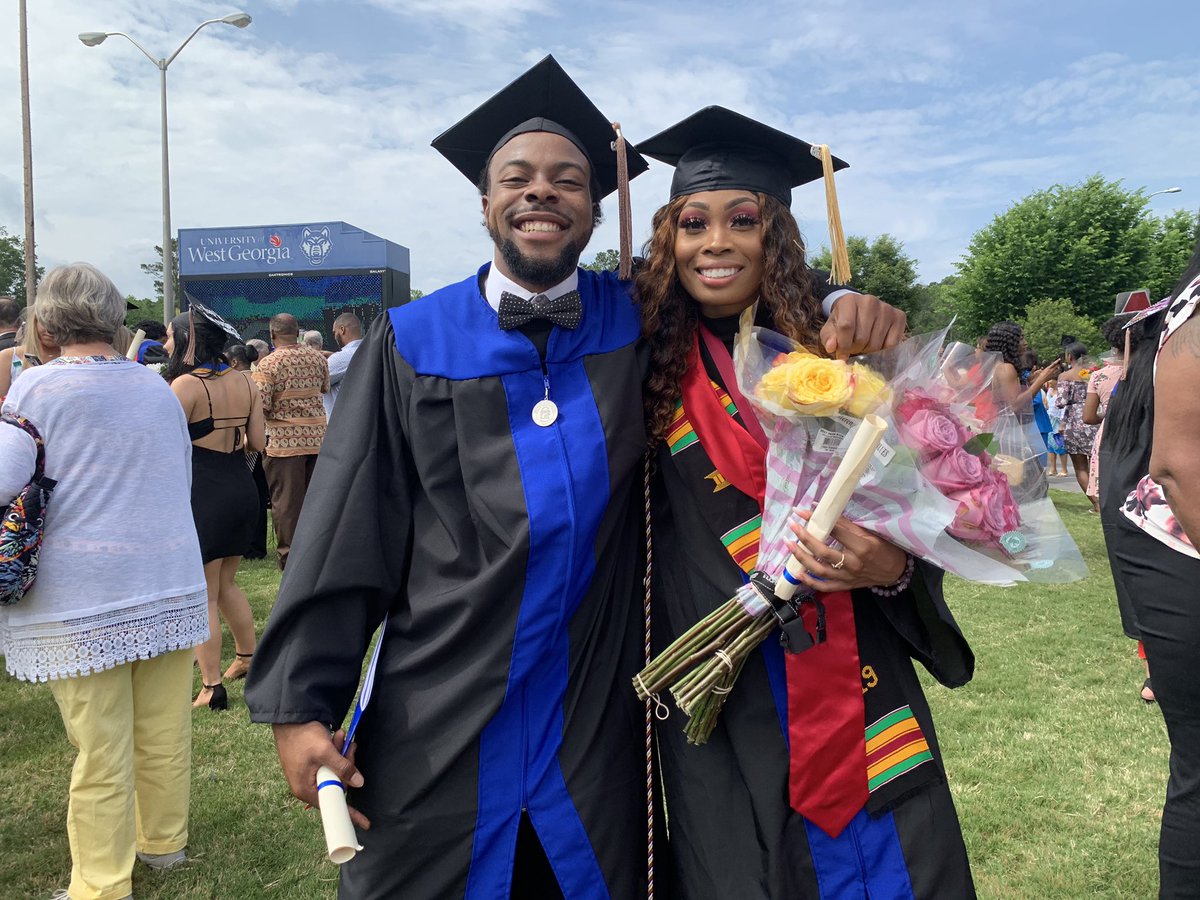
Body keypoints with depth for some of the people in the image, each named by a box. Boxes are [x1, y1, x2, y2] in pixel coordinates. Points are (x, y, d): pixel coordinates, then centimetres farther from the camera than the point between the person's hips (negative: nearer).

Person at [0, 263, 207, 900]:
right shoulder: (158, 387, 8)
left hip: (82, 599, -5)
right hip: (172, 585, 5)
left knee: (101, 751, 5)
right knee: (165, 732, 16)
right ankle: (163, 842, 34)